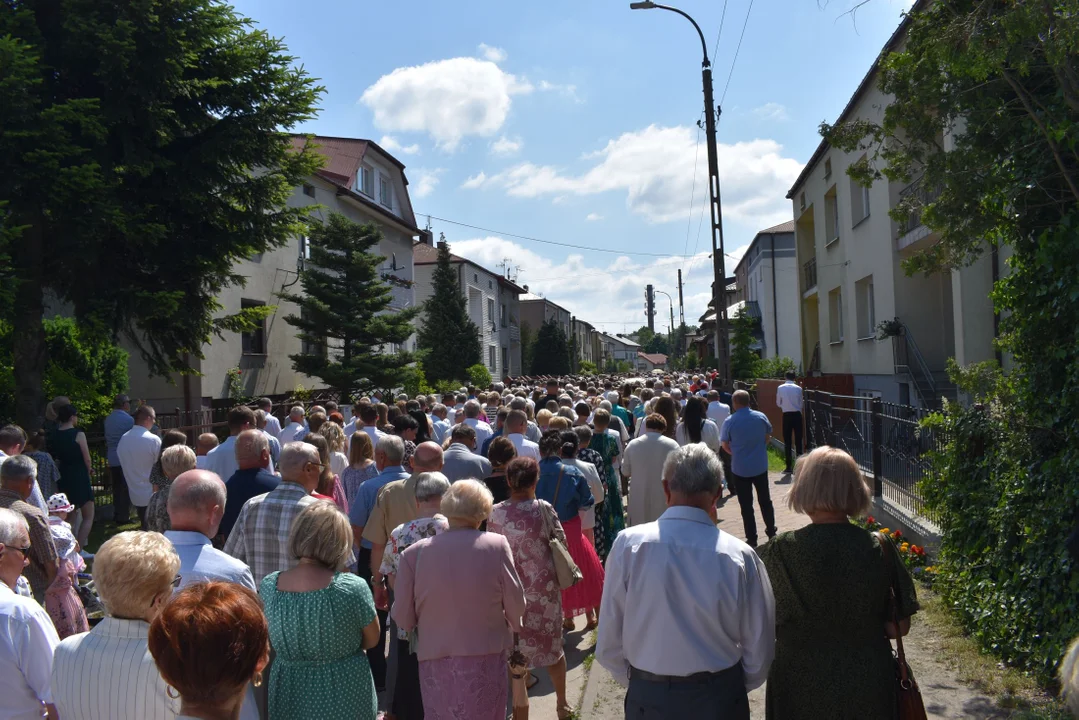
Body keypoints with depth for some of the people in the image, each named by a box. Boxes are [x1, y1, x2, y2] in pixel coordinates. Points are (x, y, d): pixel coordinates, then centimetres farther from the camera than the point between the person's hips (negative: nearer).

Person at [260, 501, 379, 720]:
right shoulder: (352, 587, -22)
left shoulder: (267, 586, -11)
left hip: (289, 698, 2)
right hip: (345, 696, -2)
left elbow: (275, 642, 5)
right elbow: (372, 639, -6)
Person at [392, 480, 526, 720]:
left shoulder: (414, 553, -10)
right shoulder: (497, 545, -13)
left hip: (436, 660, 1)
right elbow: (515, 603, -5)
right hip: (486, 657, -1)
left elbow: (403, 618, -3)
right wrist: (512, 626, 17)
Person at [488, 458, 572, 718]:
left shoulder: (495, 512, -8)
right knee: (551, 643, 15)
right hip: (543, 586, -1)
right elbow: (561, 541, -4)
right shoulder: (543, 508, -13)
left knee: (515, 646, 15)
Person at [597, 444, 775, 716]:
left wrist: (641, 683, 8)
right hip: (719, 698, 0)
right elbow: (759, 651, -9)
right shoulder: (739, 556, -17)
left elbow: (608, 645, -11)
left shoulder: (628, 545, -16)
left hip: (648, 699, 0)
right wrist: (733, 687, 11)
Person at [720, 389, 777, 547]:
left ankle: (752, 539, 10)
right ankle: (771, 533, 29)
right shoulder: (761, 417, -6)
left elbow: (725, 445, -4)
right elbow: (767, 436, 8)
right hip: (760, 466, 3)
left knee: (746, 505, 7)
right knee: (765, 501, 19)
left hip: (740, 469, -2)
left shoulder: (730, 421, -13)